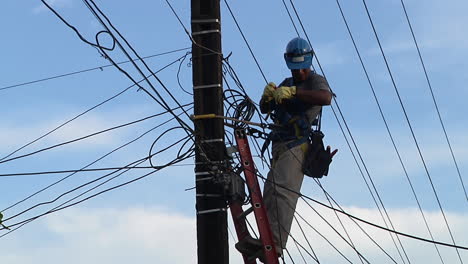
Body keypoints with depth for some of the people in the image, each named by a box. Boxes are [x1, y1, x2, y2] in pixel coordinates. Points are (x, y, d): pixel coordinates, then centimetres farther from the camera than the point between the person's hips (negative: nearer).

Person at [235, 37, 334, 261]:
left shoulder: (315, 80, 1)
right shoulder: (287, 83, 25)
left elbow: (326, 98, -23)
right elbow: (264, 109, 20)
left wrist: (293, 92, -30)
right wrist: (267, 95, -3)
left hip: (297, 144, -9)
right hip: (280, 146, 9)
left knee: (282, 190, -24)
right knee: (271, 193, 4)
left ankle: (274, 242, -35)